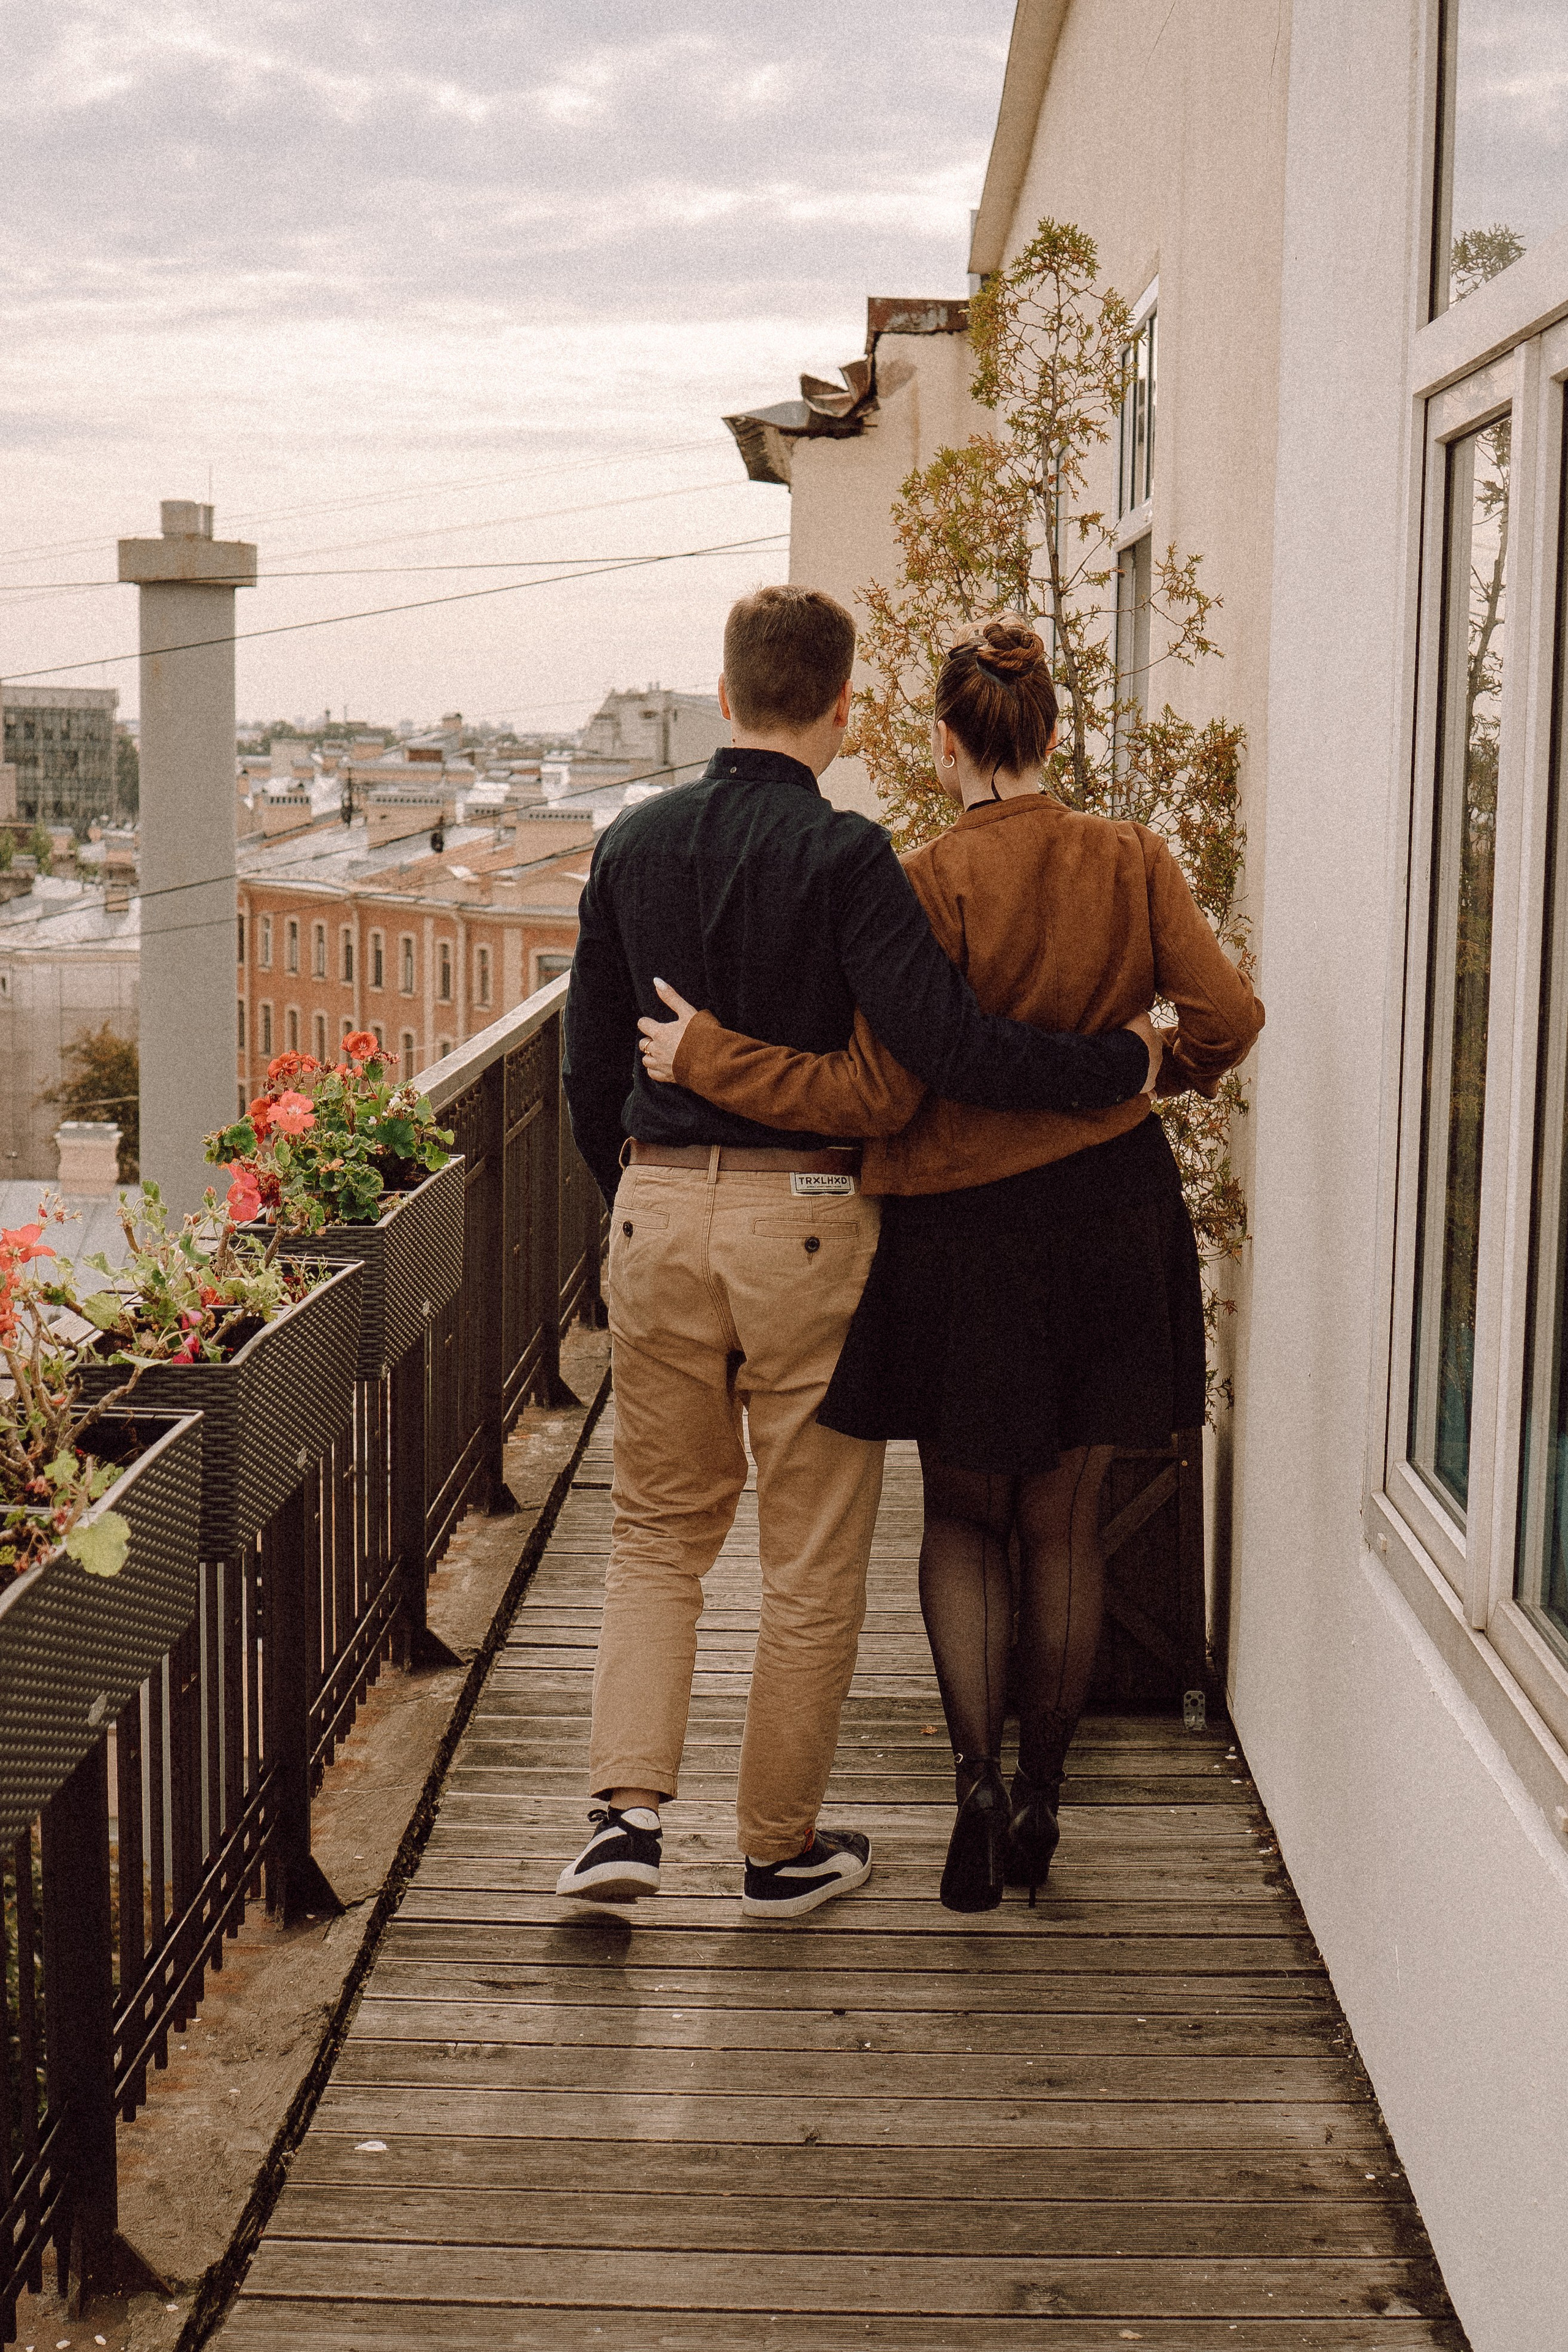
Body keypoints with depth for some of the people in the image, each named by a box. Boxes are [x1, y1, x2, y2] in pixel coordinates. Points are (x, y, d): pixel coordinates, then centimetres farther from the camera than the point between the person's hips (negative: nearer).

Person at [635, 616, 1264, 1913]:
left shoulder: (934, 883, -14)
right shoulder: (1134, 859, -2)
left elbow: (878, 1095, -17)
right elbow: (1227, 1014, -7)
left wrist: (706, 1057, -11)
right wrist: (1177, 1071, 16)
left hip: (963, 1228, -3)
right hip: (1113, 1216, 3)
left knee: (963, 1515, 14)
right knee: (1064, 1523, 14)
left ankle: (977, 1784, 1)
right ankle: (1040, 1797, 23)